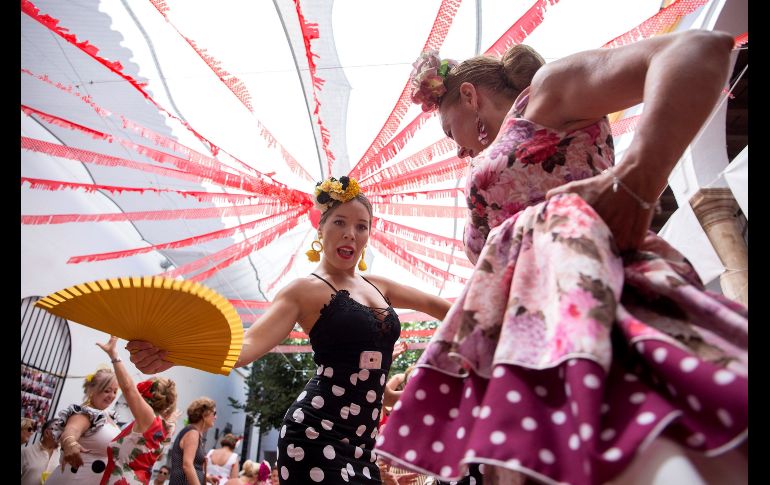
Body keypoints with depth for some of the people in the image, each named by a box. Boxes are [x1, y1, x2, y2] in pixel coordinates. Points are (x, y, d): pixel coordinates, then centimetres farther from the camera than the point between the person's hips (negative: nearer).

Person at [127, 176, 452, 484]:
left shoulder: (377, 286, 13)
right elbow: (248, 344, -19)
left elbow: (431, 304, 26)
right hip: (316, 437, -7)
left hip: (359, 444, 7)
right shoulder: (307, 289, -6)